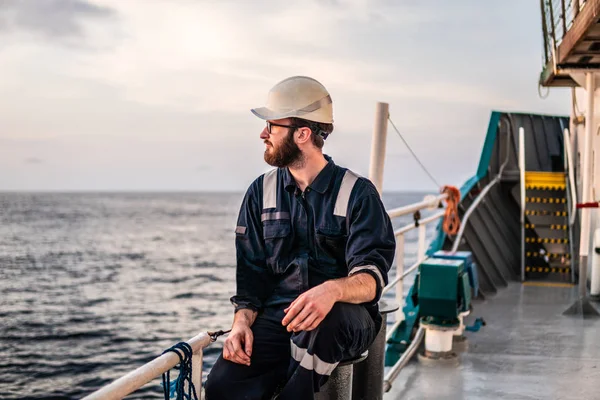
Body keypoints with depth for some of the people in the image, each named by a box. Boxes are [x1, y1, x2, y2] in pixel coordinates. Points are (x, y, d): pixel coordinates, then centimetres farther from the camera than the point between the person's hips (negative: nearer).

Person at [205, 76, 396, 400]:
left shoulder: (358, 193, -4)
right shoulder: (261, 192, 9)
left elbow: (371, 276, -14)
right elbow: (251, 270, 8)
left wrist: (333, 290, -37)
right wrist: (242, 321, -11)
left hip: (344, 317, -2)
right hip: (277, 316, 3)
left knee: (326, 322, -38)